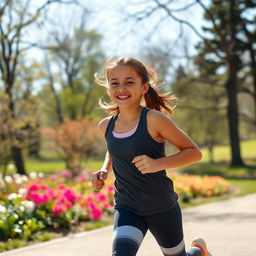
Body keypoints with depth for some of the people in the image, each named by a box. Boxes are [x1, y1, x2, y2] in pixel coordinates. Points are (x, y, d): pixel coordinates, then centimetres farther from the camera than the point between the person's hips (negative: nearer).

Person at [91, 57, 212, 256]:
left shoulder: (154, 120, -17)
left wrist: (157, 164, -26)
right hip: (126, 208, 3)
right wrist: (104, 171, 1)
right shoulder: (106, 126, -1)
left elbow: (194, 152, -13)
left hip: (162, 207, -3)